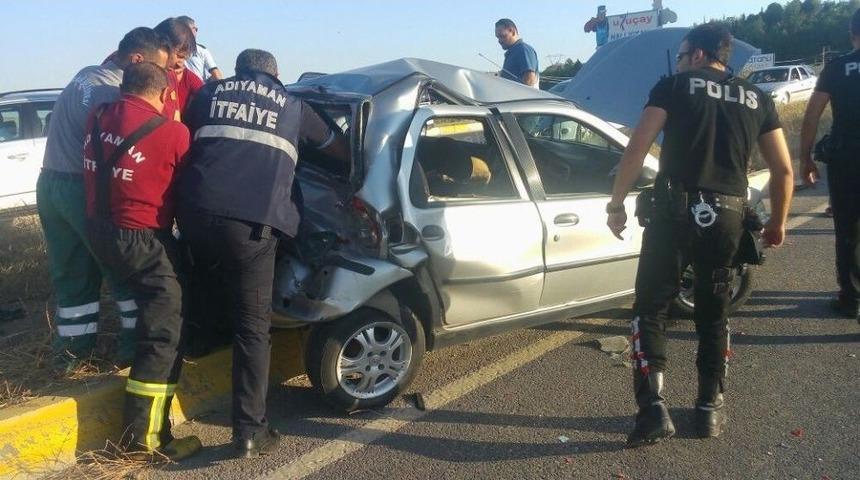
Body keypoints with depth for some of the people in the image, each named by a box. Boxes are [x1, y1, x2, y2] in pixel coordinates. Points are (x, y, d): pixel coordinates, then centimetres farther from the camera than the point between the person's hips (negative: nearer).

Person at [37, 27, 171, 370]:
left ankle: (72, 346, 21)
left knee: (71, 274, 15)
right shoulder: (116, 93, -18)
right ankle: (135, 343, 13)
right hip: (85, 190, -8)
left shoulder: (85, 75, 10)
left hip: (51, 183, 8)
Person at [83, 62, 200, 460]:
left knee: (153, 310, 28)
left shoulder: (98, 119, 1)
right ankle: (144, 435, 3)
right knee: (164, 333, -1)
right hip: (141, 239, -8)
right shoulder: (172, 133, -16)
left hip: (100, 230, 8)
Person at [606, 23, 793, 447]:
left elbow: (637, 148, -4)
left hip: (674, 209, -3)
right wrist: (777, 223, 27)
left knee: (650, 309, 6)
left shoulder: (674, 85, 6)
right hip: (727, 216, 4)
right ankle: (710, 407, 23)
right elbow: (783, 169, 14)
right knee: (713, 313, 18)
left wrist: (616, 204, 3)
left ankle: (653, 409, -3)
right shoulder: (757, 99, 16)